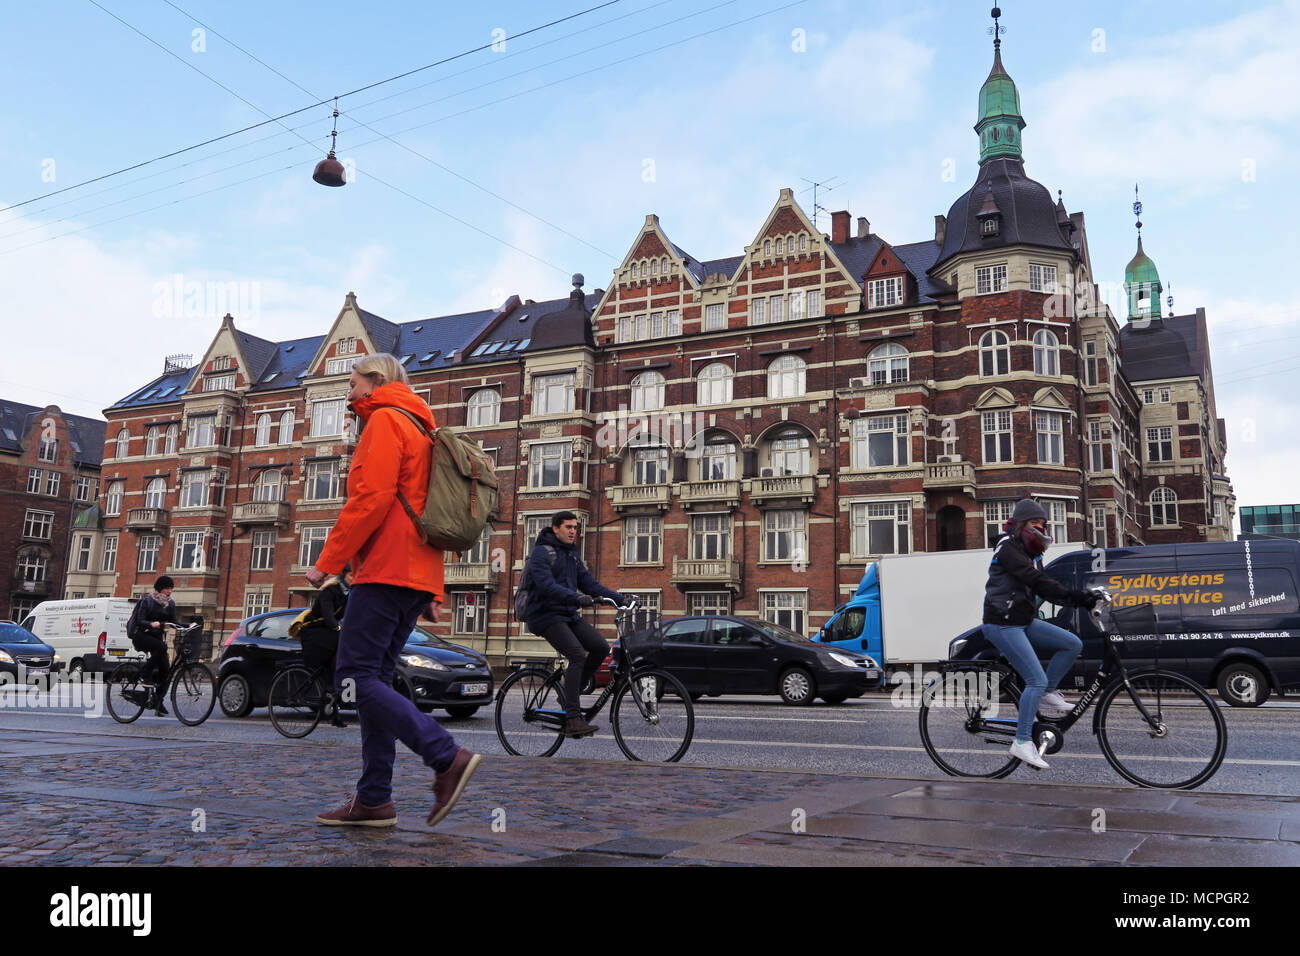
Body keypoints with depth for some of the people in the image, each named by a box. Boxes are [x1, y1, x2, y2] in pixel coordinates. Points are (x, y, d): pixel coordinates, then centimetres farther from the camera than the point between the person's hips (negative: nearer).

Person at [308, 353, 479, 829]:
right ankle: (374, 799, 8)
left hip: (385, 571, -10)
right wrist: (433, 593, 22)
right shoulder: (421, 429, 27)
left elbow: (371, 499, -16)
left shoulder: (384, 421, -3)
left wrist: (327, 561, -11)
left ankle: (448, 757, -18)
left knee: (356, 677, -10)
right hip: (415, 576, 10)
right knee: (374, 680, 8)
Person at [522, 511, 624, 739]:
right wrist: (577, 598, -38)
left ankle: (572, 690, 10)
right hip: (546, 615, -8)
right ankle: (573, 720, -23)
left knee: (601, 647, -8)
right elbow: (546, 586, -24)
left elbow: (588, 582, 13)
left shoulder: (572, 553, 17)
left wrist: (619, 598, 1)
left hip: (568, 613, 8)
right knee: (577, 655, -24)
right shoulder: (541, 552, -9)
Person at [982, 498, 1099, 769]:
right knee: (1037, 680, -14)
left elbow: (1045, 586, 10)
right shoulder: (1008, 547, -13)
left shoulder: (1030, 552, 16)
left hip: (1024, 622, 9)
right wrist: (1077, 596, -29)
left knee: (1073, 644, -1)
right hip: (1003, 624, -9)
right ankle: (1022, 742, -8)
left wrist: (1082, 599, -4)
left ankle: (1047, 694, 9)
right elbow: (1037, 581, -24)